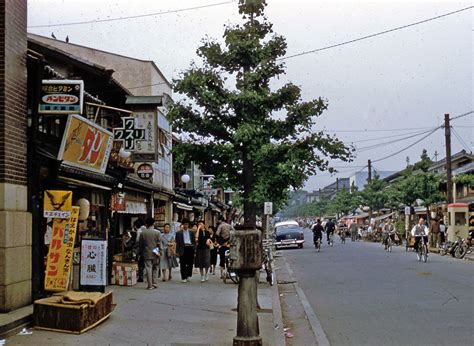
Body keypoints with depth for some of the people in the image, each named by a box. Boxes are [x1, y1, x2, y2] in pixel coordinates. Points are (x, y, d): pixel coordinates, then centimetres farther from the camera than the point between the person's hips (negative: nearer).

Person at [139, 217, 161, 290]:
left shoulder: (142, 233, -2)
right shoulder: (157, 232, -5)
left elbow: (141, 244, 5)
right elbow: (159, 243, -7)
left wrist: (142, 252, 17)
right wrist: (160, 252, 1)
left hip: (147, 254, 0)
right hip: (155, 253, 0)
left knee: (148, 269, 1)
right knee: (155, 268, 14)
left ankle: (150, 285, 0)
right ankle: (154, 283, 11)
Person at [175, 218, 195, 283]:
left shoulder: (191, 232, 13)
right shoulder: (179, 233, 6)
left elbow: (194, 241, 13)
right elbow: (177, 243, 3)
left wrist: (194, 250, 5)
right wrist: (177, 251, -5)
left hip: (190, 248, 2)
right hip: (183, 249, -2)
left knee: (190, 263, 4)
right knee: (183, 264, -1)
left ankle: (188, 275, 21)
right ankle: (183, 278, 4)